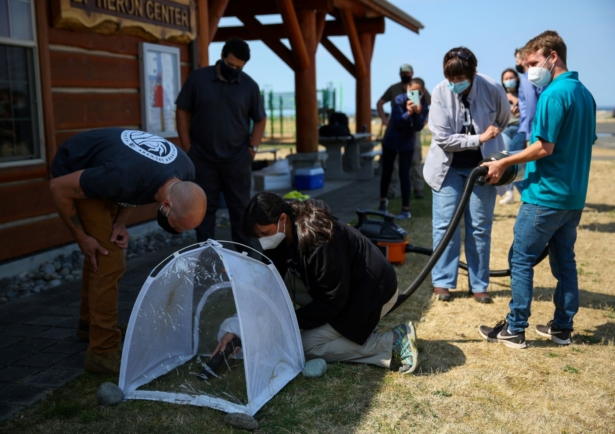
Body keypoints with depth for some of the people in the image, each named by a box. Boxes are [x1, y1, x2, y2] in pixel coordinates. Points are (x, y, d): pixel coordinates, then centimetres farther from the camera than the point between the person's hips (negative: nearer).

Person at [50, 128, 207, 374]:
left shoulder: (185, 173, -20)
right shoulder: (123, 178, -43)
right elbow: (58, 188, -26)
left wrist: (120, 222, -11)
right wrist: (81, 238, -17)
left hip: (99, 169, 7)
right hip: (73, 174, -7)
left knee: (101, 255, 18)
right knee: (109, 262, -14)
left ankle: (88, 325, 39)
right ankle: (103, 353, -6)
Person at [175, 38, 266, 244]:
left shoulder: (250, 86, 1)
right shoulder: (197, 78, -2)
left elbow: (260, 119, 10)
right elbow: (183, 112, 2)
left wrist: (252, 148, -1)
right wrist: (188, 148, -3)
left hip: (237, 159, 1)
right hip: (202, 159, 0)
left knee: (240, 207, 7)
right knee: (205, 207, 7)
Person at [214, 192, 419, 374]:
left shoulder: (318, 240, -32)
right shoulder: (283, 236, -6)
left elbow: (332, 300, -24)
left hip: (374, 292, -9)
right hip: (341, 287, 9)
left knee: (308, 345, -11)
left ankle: (392, 344, -10)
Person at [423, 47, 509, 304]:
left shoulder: (493, 90, -15)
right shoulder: (440, 93, -18)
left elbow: (503, 121, 5)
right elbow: (443, 138, -19)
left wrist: (489, 140, 4)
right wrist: (479, 139, -20)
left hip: (481, 166, 1)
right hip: (448, 166, 0)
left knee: (480, 227, 5)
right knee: (445, 225, -1)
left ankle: (479, 285, 15)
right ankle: (443, 281, 11)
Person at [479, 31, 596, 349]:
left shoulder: (554, 94, -16)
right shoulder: (584, 93, 12)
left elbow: (545, 147, -21)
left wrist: (503, 163, -14)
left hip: (546, 195, -9)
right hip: (575, 195, 9)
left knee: (521, 260, -1)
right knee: (564, 260, 14)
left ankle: (515, 330, 3)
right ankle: (562, 327, 21)